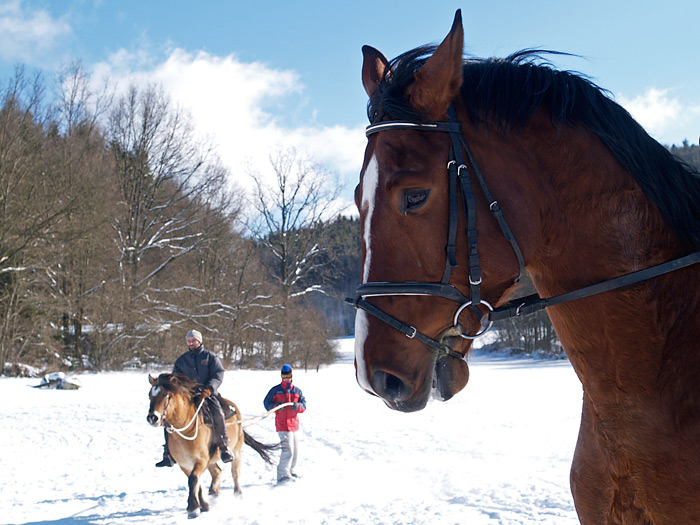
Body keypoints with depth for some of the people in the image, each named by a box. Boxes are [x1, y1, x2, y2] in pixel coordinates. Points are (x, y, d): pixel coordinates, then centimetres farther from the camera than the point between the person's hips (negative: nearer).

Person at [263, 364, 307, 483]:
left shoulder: (297, 391, 11)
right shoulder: (275, 390, 2)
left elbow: (304, 404, 5)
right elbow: (266, 402, 2)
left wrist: (297, 406, -18)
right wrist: (275, 406, -18)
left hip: (293, 423, 6)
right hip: (282, 424, -6)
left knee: (295, 450, 15)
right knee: (288, 449, -16)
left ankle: (290, 471, 33)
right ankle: (282, 475, -14)